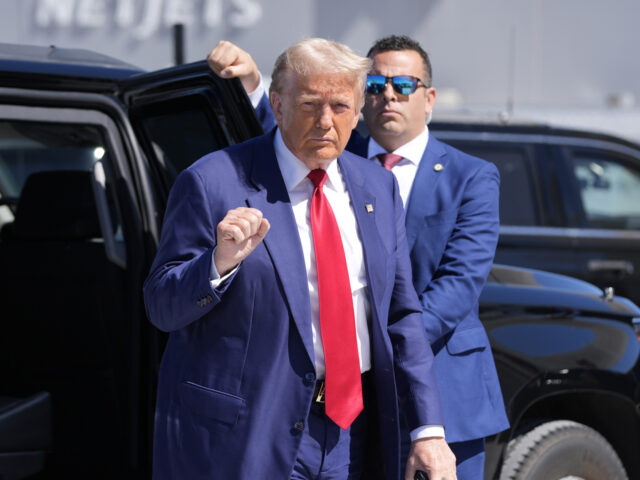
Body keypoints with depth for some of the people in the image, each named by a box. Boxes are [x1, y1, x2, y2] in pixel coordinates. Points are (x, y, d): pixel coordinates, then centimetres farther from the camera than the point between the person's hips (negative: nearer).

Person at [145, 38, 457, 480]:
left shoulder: (378, 187, 9)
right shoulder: (213, 183, -7)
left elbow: (402, 315, 10)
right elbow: (162, 307, -7)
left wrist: (428, 429, 4)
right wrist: (220, 262, -25)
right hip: (247, 433, -5)